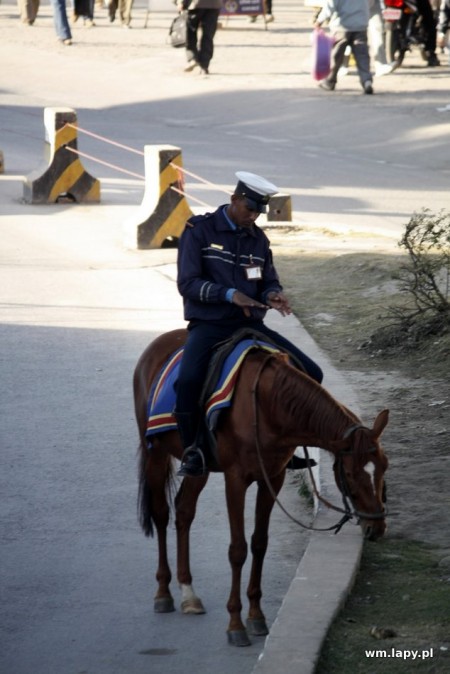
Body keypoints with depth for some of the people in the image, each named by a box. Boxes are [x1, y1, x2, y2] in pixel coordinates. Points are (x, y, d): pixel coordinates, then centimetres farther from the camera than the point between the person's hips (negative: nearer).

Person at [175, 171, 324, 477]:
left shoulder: (259, 239, 11)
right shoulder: (199, 230, -3)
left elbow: (269, 282, 17)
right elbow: (188, 283, -8)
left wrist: (273, 295, -9)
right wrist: (229, 294, -22)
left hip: (250, 324, 5)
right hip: (209, 325, -5)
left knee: (310, 374, -7)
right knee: (189, 380, -35)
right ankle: (191, 449, -15)